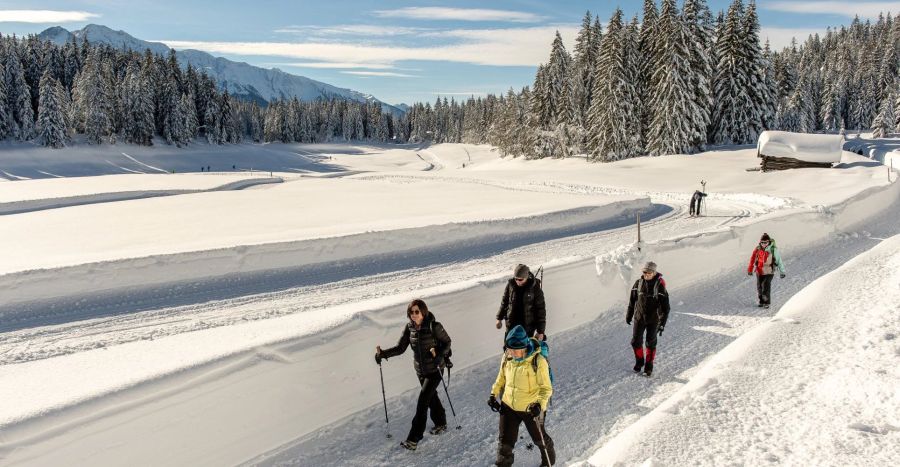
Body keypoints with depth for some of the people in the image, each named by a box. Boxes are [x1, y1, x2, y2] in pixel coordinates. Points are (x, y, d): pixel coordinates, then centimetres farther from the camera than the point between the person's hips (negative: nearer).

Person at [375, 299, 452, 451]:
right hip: (420, 370, 5)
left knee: (423, 400, -11)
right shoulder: (409, 328, -5)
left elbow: (447, 342, -9)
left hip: (435, 369, -5)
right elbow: (400, 348, -4)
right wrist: (383, 353, -17)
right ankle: (441, 424, 44)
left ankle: (414, 438, -9)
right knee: (431, 397, 20)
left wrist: (438, 353, -28)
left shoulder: (434, 326, -19)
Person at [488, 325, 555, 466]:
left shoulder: (538, 361, -24)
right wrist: (494, 394, 3)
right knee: (505, 440, 9)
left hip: (530, 408, -3)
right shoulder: (507, 357, -9)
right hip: (508, 406, 3)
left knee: (539, 438, 21)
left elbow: (546, 388, -17)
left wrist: (540, 404, -31)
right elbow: (501, 378, 10)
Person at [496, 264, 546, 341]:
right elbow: (504, 301, 8)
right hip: (512, 324, 3)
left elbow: (541, 309, -11)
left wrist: (540, 331, -11)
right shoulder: (511, 284, -7)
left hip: (528, 326, -3)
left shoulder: (535, 288, -16)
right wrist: (499, 318, 13)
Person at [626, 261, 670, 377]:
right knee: (636, 342, 6)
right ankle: (639, 362, 29)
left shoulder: (660, 286, -16)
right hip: (639, 318, 3)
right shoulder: (638, 283, -5)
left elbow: (665, 307, -13)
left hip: (653, 320, -3)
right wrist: (629, 314, 13)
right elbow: (632, 300, 8)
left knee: (650, 343, 9)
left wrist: (662, 324, -16)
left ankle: (649, 366, 26)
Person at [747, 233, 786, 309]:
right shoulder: (757, 249, -1)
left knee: (766, 287, -12)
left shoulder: (773, 250, -10)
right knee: (759, 287, 10)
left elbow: (779, 260, -5)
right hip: (759, 272, 4)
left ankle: (767, 302, 2)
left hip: (768, 272, -4)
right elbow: (752, 259, 6)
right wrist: (750, 270, 5)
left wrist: (782, 271, -6)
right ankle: (761, 301, 27)